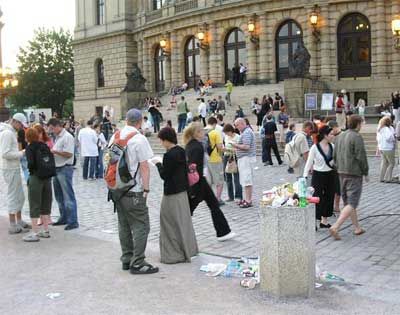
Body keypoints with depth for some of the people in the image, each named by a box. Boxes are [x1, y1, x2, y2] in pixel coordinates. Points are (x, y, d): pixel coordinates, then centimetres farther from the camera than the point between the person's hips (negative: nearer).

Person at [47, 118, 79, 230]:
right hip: (57, 169, 10)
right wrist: (51, 151, 3)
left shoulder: (67, 137, -13)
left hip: (65, 169, -10)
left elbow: (69, 154, -20)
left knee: (68, 196, -6)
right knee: (59, 196, 15)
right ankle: (64, 218, 26)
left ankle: (73, 221, -3)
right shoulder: (57, 137, 16)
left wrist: (54, 151, -16)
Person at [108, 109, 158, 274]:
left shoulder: (115, 136, 8)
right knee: (140, 226, 0)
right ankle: (137, 263, 1)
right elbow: (144, 167, -15)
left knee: (124, 225, 15)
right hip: (134, 192, -8)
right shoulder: (139, 139, -13)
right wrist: (146, 188, -9)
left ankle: (126, 260, 23)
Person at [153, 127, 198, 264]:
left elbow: (164, 175, -16)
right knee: (183, 220, 17)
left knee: (172, 223, 1)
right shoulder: (181, 151, 6)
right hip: (182, 190, 9)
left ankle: (175, 254, 8)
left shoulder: (169, 155, -20)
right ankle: (187, 249, 28)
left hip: (172, 193, -9)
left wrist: (158, 164, -3)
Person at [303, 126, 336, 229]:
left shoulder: (332, 146, 2)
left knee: (329, 197, 11)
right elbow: (309, 163, -10)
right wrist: (305, 175, -15)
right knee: (317, 198, -3)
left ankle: (324, 221, 24)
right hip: (318, 175, -5)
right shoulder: (315, 148, -13)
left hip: (330, 175, 5)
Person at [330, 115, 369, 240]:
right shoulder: (357, 137, -14)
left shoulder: (340, 136, 10)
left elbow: (334, 156, 13)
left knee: (348, 201, 15)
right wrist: (366, 173, -5)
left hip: (342, 173, 8)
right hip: (354, 173, -8)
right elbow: (361, 157, -15)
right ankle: (335, 227, -18)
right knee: (352, 203, -7)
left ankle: (357, 228, 26)